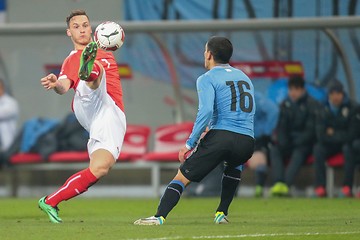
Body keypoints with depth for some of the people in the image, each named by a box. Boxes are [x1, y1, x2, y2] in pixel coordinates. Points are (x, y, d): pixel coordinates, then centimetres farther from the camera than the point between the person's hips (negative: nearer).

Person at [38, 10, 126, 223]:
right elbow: (64, 86, -4)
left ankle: (50, 202, -6)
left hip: (115, 118, 5)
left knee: (99, 169, -15)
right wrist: (56, 84, -28)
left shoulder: (105, 55, 32)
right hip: (93, 107, -5)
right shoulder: (72, 60, 13)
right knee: (96, 70, -33)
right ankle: (87, 69, -73)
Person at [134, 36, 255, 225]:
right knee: (235, 164, 38)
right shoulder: (244, 77, 24)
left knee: (182, 176, 2)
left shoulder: (207, 79, 4)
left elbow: (206, 111, -11)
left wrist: (190, 143, -9)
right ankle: (222, 213, 27)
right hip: (247, 141, 5)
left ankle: (160, 217, -15)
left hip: (221, 137, -5)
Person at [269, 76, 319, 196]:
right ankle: (278, 183, -43)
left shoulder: (312, 105, -4)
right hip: (288, 142, 5)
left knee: (299, 152, -36)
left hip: (304, 143, -5)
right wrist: (282, 142, -9)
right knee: (274, 150, -25)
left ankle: (286, 184, -53)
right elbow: (281, 127, 10)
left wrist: (296, 142, -19)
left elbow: (311, 130, -9)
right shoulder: (285, 104, 11)